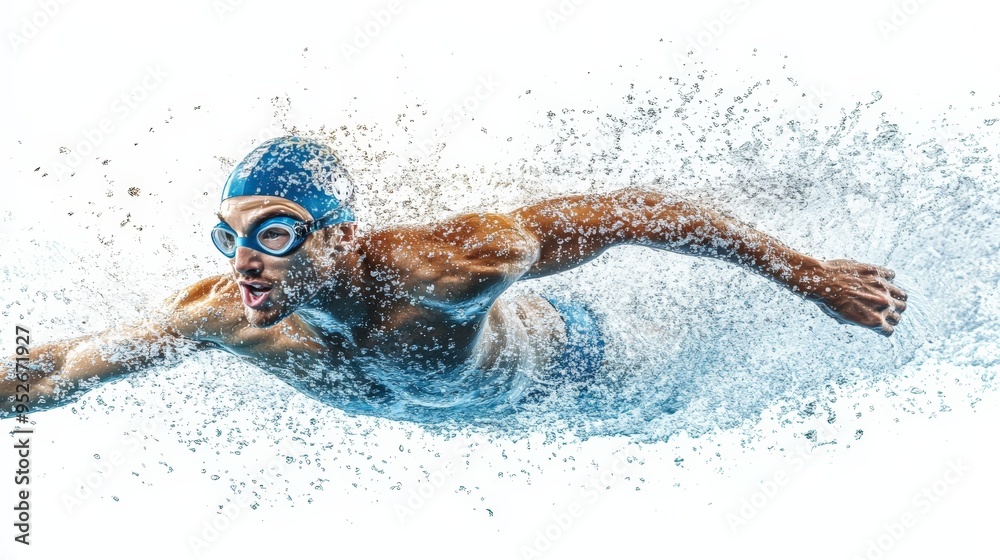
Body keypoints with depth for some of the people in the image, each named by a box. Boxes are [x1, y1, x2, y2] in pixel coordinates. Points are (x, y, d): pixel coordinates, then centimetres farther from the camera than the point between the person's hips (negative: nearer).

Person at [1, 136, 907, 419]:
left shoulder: (441, 266, -50)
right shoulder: (221, 317, -34)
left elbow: (626, 212, -45)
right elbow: (76, 362, -19)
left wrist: (810, 275, -43)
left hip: (567, 361, -3)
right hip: (441, 407, 4)